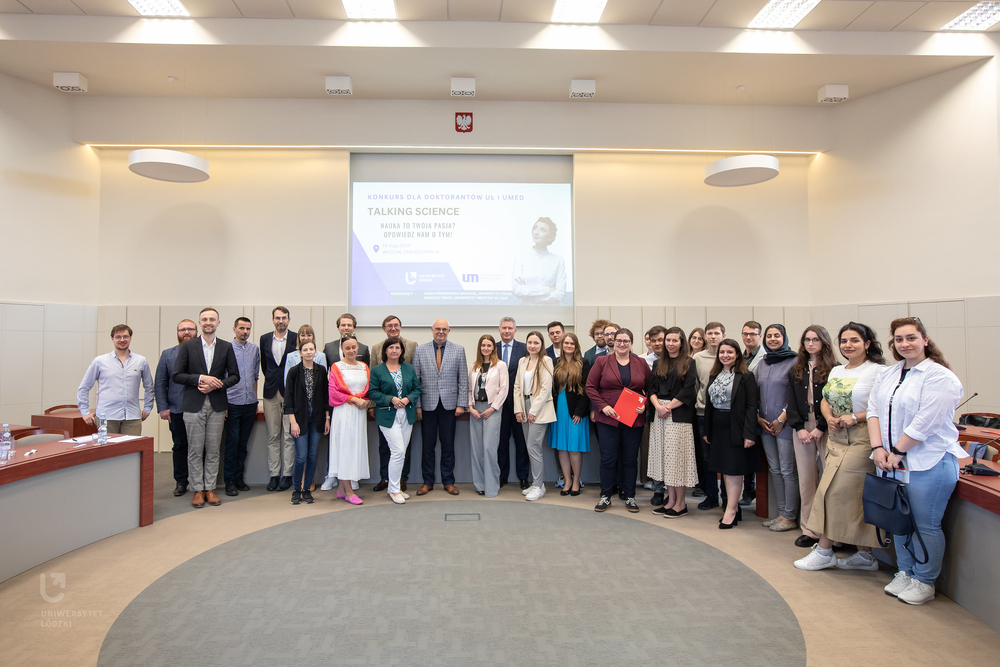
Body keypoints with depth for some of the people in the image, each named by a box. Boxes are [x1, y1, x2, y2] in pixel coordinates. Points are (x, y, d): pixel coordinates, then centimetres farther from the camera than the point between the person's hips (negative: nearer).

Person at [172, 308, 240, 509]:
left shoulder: (226, 347, 6)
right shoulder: (187, 346, 3)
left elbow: (234, 376, 6)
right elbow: (176, 375, -2)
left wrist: (216, 385, -10)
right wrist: (200, 378, -15)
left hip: (217, 405, 1)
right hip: (194, 405, -1)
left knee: (213, 450, 6)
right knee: (195, 450, 3)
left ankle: (210, 489, 15)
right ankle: (197, 490, 14)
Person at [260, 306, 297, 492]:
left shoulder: (297, 338, -2)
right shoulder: (264, 339, 9)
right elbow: (264, 364, 18)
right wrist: (272, 380, 13)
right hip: (271, 393, 3)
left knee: (289, 435, 0)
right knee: (273, 436, 7)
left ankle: (287, 475, 8)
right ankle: (274, 475, 14)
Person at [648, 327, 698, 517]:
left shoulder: (688, 364, 1)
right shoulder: (658, 364, 15)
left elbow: (688, 391, -9)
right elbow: (651, 388, 8)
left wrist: (668, 407, -13)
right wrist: (658, 406, -10)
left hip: (679, 415, -5)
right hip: (659, 415, 5)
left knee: (678, 456, -4)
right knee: (664, 457, 6)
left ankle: (681, 503, 6)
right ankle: (670, 499, 15)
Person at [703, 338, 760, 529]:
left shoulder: (745, 376, -7)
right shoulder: (714, 376, 11)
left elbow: (751, 406, -12)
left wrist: (749, 434, -18)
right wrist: (706, 431, 10)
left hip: (736, 428, -6)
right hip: (718, 428, 6)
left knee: (734, 469, -2)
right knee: (725, 468, 10)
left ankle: (731, 510, 4)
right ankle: (734, 506, 21)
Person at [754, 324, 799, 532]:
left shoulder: (794, 361, -6)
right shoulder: (762, 363, 13)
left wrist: (781, 419, -12)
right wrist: (758, 417, 4)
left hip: (785, 424, -6)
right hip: (765, 424, 6)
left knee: (787, 470, -1)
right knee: (774, 470, 11)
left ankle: (789, 517, 8)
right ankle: (781, 513, 21)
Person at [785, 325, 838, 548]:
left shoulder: (834, 369, -1)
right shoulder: (796, 370, 13)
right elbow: (792, 402, 9)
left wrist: (821, 428, -13)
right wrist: (799, 428, -2)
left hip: (826, 429, -4)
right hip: (802, 429, 4)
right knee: (806, 479, 5)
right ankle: (809, 529, 12)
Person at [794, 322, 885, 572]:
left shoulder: (878, 371, -7)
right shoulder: (836, 371, 15)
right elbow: (824, 400, 18)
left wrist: (854, 418, -18)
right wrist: (829, 418, -1)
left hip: (861, 439, -7)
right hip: (836, 438, 7)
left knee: (836, 492, -6)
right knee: (852, 496, 10)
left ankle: (824, 551, 6)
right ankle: (865, 556, 21)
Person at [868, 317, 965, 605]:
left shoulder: (940, 377, -12)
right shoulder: (887, 375, 11)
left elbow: (925, 423, -18)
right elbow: (874, 410, 7)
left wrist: (896, 452, -14)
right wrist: (878, 447, -6)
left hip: (928, 463, -6)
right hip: (892, 462, 6)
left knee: (926, 525, 5)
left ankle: (924, 582, 22)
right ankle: (904, 573, 32)